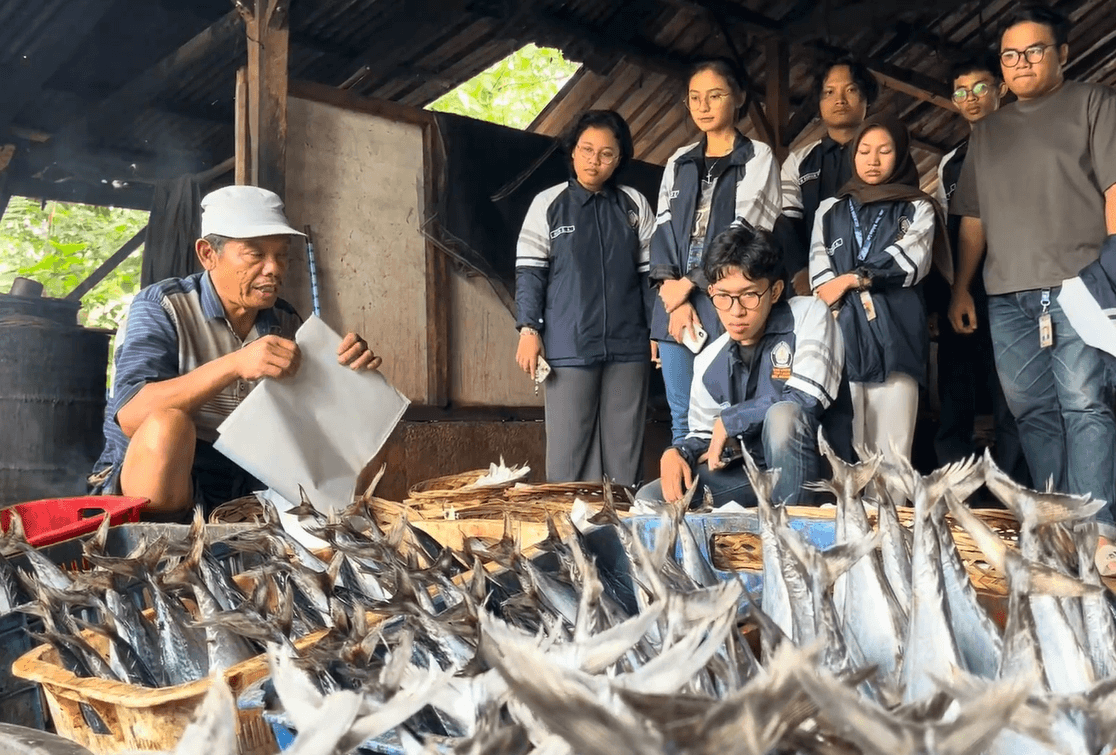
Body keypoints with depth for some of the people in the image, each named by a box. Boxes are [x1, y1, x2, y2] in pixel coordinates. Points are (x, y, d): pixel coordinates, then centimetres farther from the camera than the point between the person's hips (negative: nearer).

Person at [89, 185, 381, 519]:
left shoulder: (286, 322, 6)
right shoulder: (161, 306, -8)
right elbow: (131, 417, -23)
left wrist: (350, 370, -14)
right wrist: (234, 364, -34)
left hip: (245, 486, 5)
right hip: (150, 482, -5)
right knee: (166, 426, -34)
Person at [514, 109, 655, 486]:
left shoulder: (635, 205, 9)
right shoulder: (548, 204, 4)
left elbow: (652, 272, 12)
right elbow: (529, 272, 2)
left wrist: (658, 331, 7)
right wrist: (528, 330, -7)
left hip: (628, 346, 2)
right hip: (569, 348, -2)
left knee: (625, 450, 5)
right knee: (569, 449, 0)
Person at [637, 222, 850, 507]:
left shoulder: (808, 315, -11)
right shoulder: (710, 361, 5)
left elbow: (806, 401, -24)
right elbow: (703, 435, 15)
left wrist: (728, 420, -12)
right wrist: (677, 452, -10)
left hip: (817, 469, -5)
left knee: (782, 414, -36)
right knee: (650, 499, -7)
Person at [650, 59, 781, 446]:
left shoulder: (759, 158, 4)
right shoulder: (678, 162, 18)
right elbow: (663, 231, 10)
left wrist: (690, 283, -7)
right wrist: (673, 295, -5)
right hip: (674, 304, 4)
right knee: (682, 417, 5)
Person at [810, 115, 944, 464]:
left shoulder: (917, 209, 15)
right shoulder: (831, 210, 20)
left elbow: (909, 262, -2)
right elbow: (819, 269, 7)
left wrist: (851, 279, -6)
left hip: (893, 335, -1)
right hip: (841, 334, 2)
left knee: (893, 452, -6)